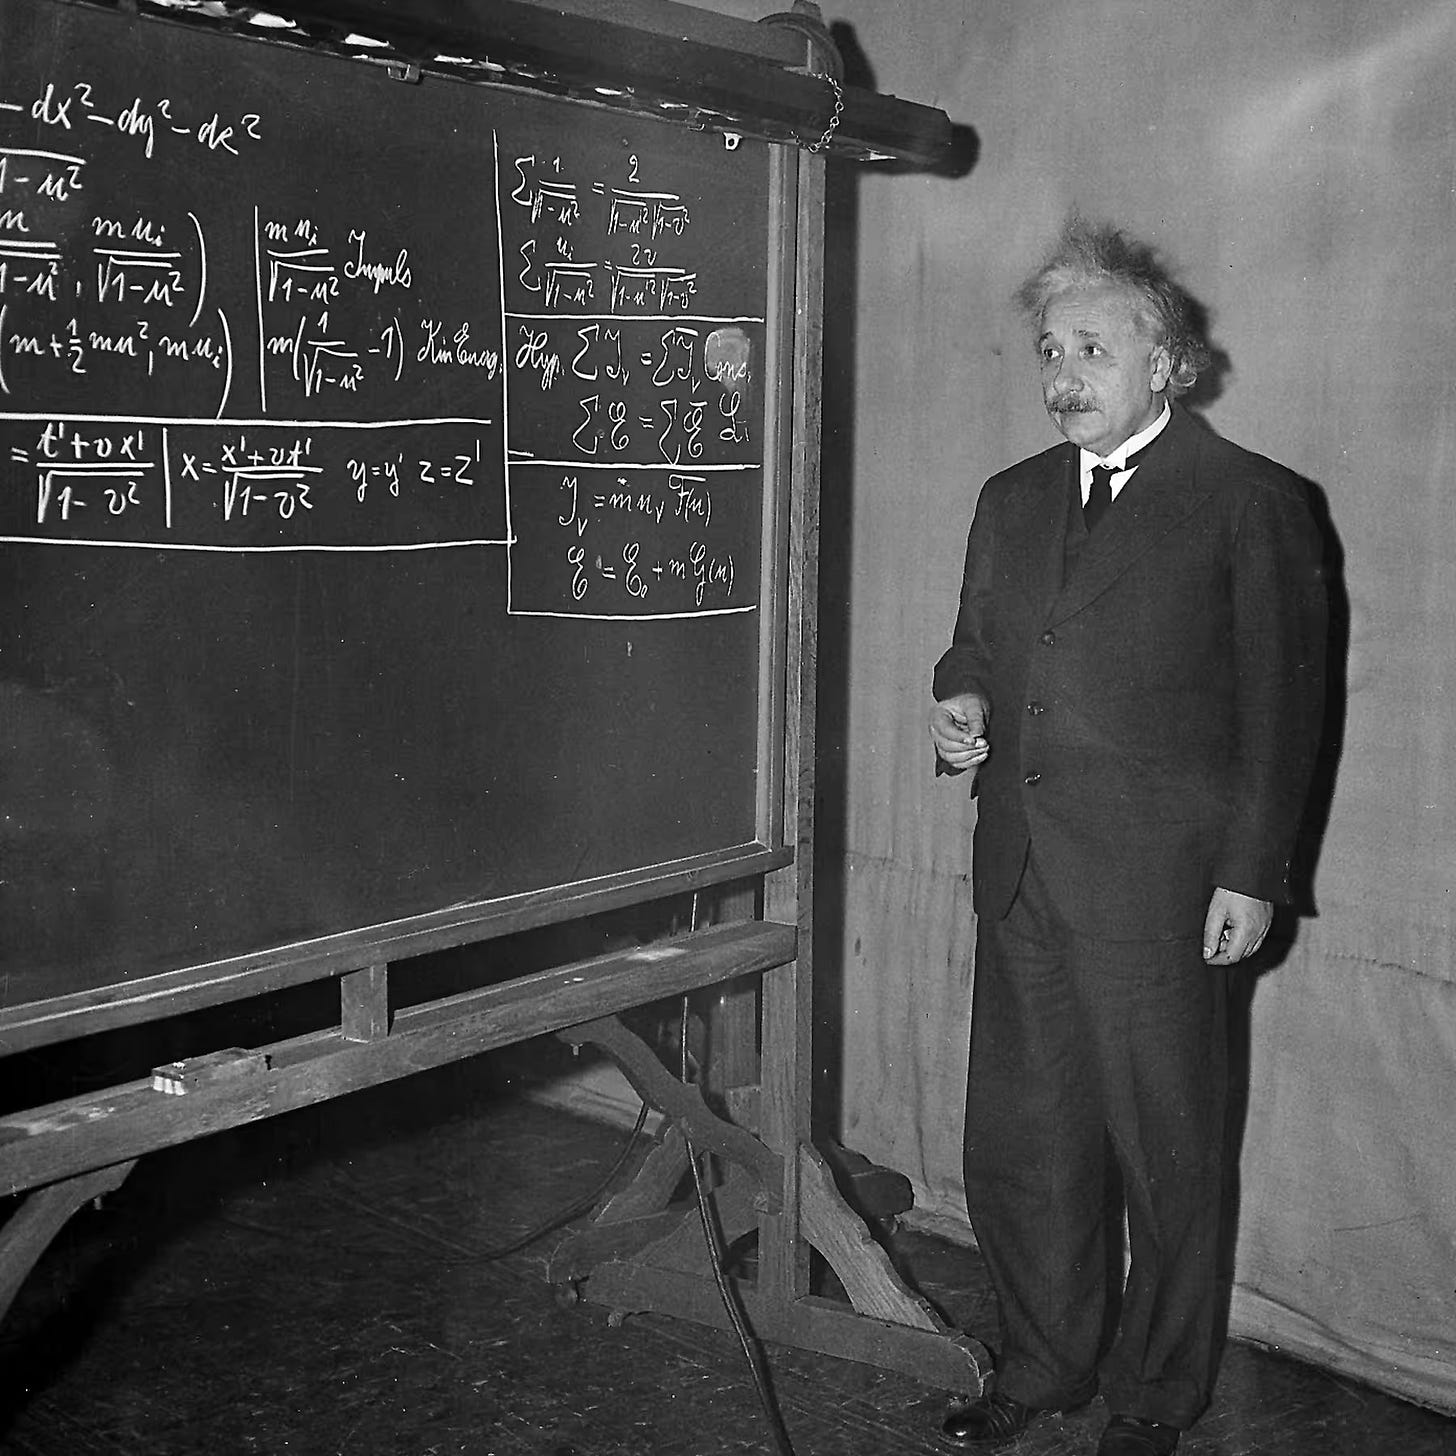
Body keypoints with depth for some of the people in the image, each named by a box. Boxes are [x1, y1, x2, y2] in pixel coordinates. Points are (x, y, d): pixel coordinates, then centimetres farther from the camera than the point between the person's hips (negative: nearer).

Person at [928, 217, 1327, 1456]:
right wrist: (961, 705, 1)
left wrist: (1252, 871, -8)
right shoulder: (1013, 500, 14)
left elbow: (1283, 703, -4)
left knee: (1167, 1160, 7)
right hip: (1022, 881, 5)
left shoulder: (1251, 502, -3)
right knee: (1020, 1146, 13)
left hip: (1158, 889, -5)